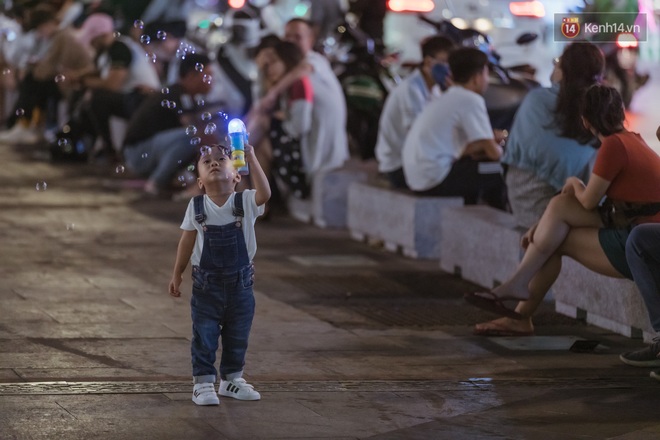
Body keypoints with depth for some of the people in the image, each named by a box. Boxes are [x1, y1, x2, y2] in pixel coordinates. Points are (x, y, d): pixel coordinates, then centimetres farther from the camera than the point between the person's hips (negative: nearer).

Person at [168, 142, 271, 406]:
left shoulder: (245, 202, -6)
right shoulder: (196, 207, -3)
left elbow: (264, 194, -28)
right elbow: (187, 242, 4)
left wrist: (251, 158, -29)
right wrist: (177, 274, 5)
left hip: (240, 283, 1)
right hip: (206, 283, -1)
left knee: (237, 337, 12)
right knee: (204, 337, -1)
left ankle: (231, 380, 28)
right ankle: (203, 384, 6)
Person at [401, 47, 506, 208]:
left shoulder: (447, 99, 16)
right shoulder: (471, 100, -11)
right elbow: (493, 152, -11)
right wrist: (502, 151, 11)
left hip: (416, 179, 10)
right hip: (434, 181, -10)